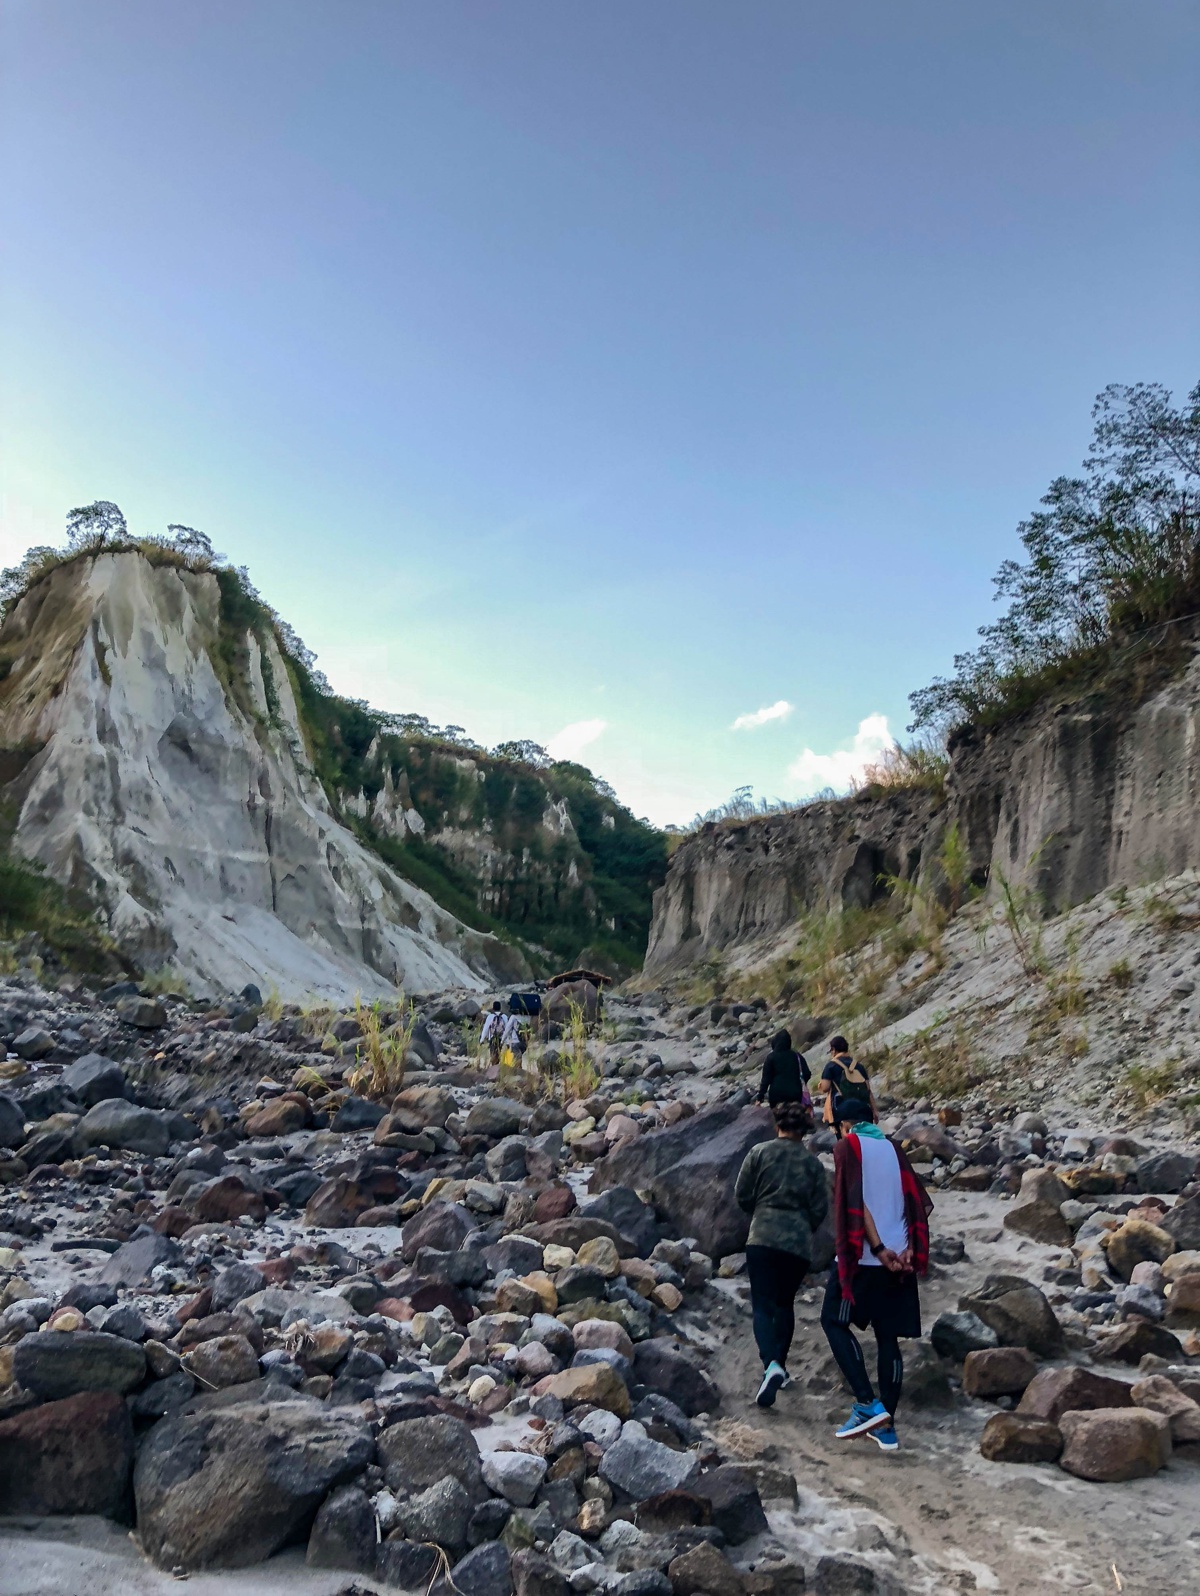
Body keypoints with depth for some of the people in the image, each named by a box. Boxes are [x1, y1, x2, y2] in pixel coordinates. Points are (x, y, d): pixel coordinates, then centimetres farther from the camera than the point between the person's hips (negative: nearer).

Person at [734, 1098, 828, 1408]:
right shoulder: (812, 1163, 4)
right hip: (798, 1244, 2)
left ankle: (771, 1364, -24)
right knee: (785, 1303, 20)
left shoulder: (759, 1153, 0)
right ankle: (779, 1365, 24)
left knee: (762, 1305, -2)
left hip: (762, 1239, -2)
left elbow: (742, 1195, 2)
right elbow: (820, 1209, 4)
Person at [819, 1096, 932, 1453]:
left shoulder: (847, 1146, -3)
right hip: (898, 1258, 6)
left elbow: (854, 1202, -15)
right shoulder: (893, 1148, 13)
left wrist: (878, 1248, -14)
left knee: (834, 1322, 9)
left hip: (862, 1256, -5)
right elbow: (918, 1203, 6)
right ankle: (886, 1426, 11)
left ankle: (867, 1404, -3)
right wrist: (909, 1249, -1)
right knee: (888, 1336, 11)